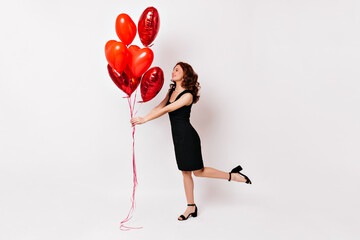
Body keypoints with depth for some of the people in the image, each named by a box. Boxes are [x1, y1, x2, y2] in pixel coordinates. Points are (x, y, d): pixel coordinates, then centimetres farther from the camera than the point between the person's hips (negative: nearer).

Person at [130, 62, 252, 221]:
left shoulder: (188, 95, -16)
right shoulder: (171, 91, 10)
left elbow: (167, 110, -21)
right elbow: (160, 107, 10)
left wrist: (144, 119, -23)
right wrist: (142, 117, -3)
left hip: (188, 136, -8)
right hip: (178, 137, 8)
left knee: (198, 171, -1)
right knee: (185, 172, 12)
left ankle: (233, 175, 15)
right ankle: (191, 208, 23)